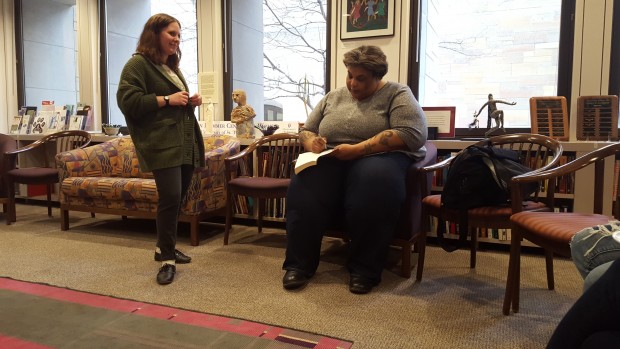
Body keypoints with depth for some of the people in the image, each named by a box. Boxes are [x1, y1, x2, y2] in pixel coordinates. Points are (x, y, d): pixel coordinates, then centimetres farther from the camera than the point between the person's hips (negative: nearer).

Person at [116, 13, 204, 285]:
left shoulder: (173, 67, 25)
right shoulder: (137, 64, -2)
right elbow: (127, 100, -14)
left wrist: (191, 102, 11)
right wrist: (167, 100, -16)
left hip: (185, 143, 9)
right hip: (162, 145, -9)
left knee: (177, 198, 10)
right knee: (170, 197, -16)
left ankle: (164, 247, 26)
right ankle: (167, 260, -4)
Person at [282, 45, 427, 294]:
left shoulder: (397, 95, 3)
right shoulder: (333, 97, 19)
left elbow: (412, 134, -13)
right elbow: (305, 131, 21)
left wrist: (356, 150, -19)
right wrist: (311, 142, -7)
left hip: (376, 159, -3)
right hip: (330, 161, 3)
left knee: (375, 179, -39)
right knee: (305, 183, -30)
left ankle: (364, 270, -24)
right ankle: (298, 264, -19)